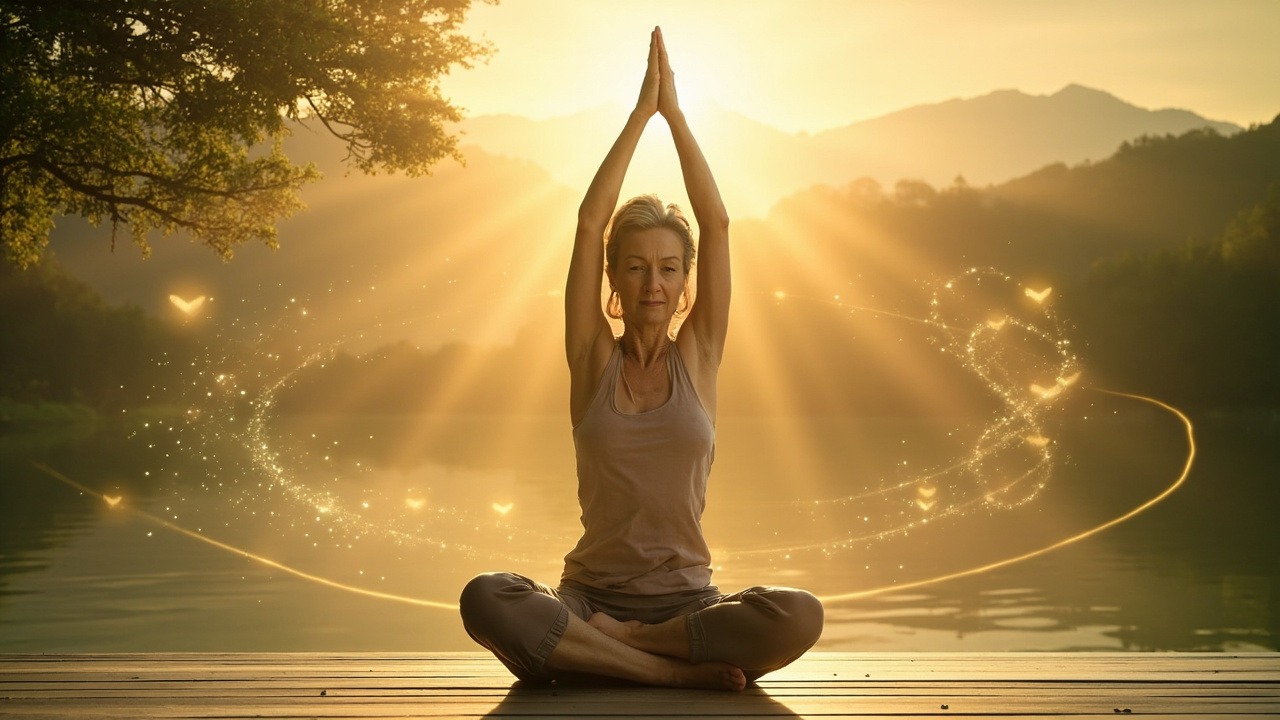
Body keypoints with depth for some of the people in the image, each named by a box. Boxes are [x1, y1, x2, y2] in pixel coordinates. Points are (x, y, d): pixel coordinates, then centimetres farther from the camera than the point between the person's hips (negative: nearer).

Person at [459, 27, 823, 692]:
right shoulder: (593, 359, 5)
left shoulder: (698, 356, 6)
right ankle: (676, 669, -26)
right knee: (484, 599, -33)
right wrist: (640, 112, -2)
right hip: (590, 593, -1)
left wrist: (674, 112, 0)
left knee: (799, 616, -32)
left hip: (688, 600, 1)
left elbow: (718, 223, -1)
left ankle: (603, 643, -19)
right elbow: (589, 224, -4)